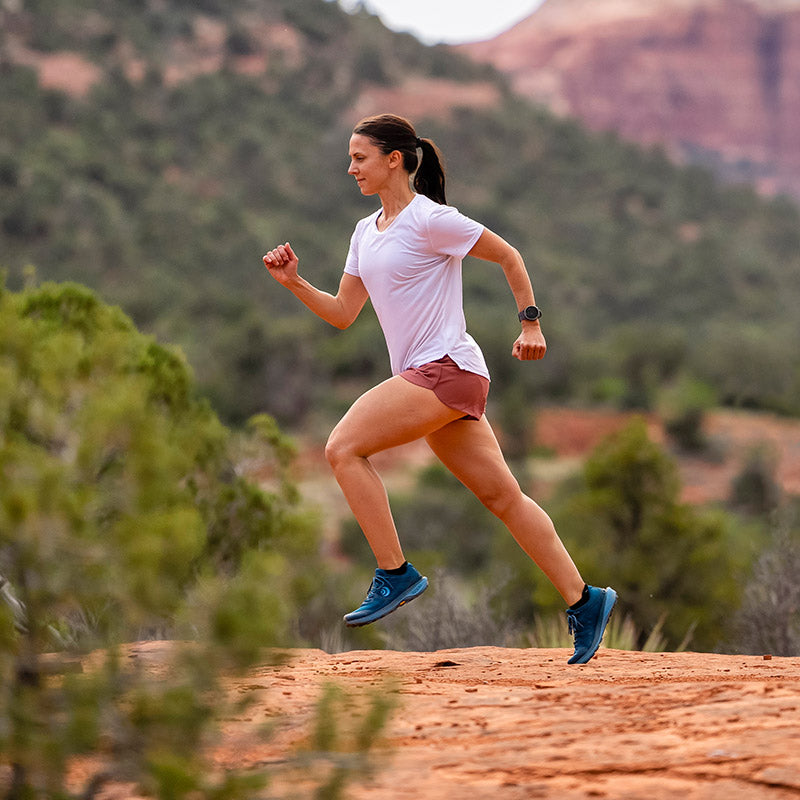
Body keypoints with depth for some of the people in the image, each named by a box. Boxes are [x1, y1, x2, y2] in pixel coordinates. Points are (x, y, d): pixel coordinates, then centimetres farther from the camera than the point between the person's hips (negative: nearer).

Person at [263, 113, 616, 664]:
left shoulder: (430, 220, -10)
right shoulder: (366, 232, 15)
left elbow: (508, 256, -2)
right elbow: (343, 313, 17)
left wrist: (531, 324, -2)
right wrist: (294, 283, 3)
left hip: (448, 368, -9)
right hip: (427, 377, 9)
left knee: (344, 447, -16)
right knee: (502, 496, 8)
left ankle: (395, 575, -13)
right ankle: (584, 602, 12)